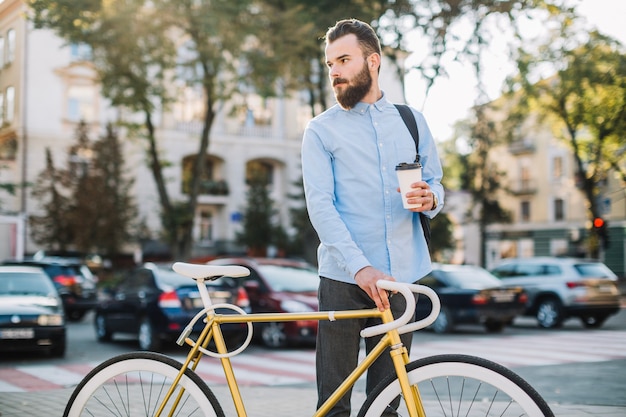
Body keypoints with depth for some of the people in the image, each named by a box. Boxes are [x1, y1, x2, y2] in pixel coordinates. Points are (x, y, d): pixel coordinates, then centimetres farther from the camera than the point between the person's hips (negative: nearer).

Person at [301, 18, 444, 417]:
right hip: (344, 279, -2)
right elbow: (320, 205, -8)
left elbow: (436, 183, 17)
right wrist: (361, 268, -22)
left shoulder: (411, 120, 12)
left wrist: (430, 198, -10)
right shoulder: (321, 130, 3)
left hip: (400, 276, 3)